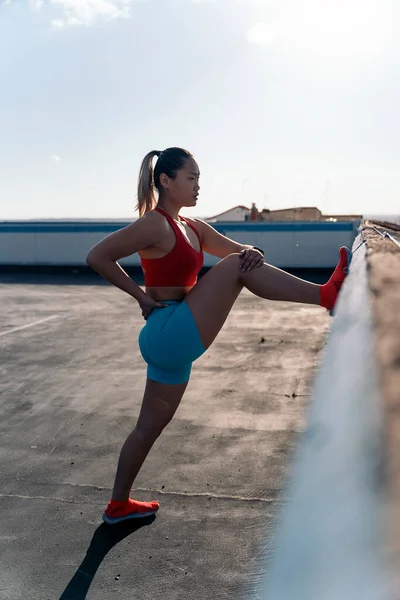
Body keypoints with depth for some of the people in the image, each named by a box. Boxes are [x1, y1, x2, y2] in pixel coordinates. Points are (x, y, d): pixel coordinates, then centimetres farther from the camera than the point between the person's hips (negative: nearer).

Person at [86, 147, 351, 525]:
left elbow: (240, 250, 16)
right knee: (235, 267, -13)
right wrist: (139, 294, -13)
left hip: (172, 344, 10)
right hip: (169, 335, -10)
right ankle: (327, 296, -13)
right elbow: (96, 257, -16)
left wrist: (253, 253, -8)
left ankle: (118, 505, 33)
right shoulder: (155, 224, -11)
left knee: (151, 424, 18)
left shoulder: (193, 228, 15)